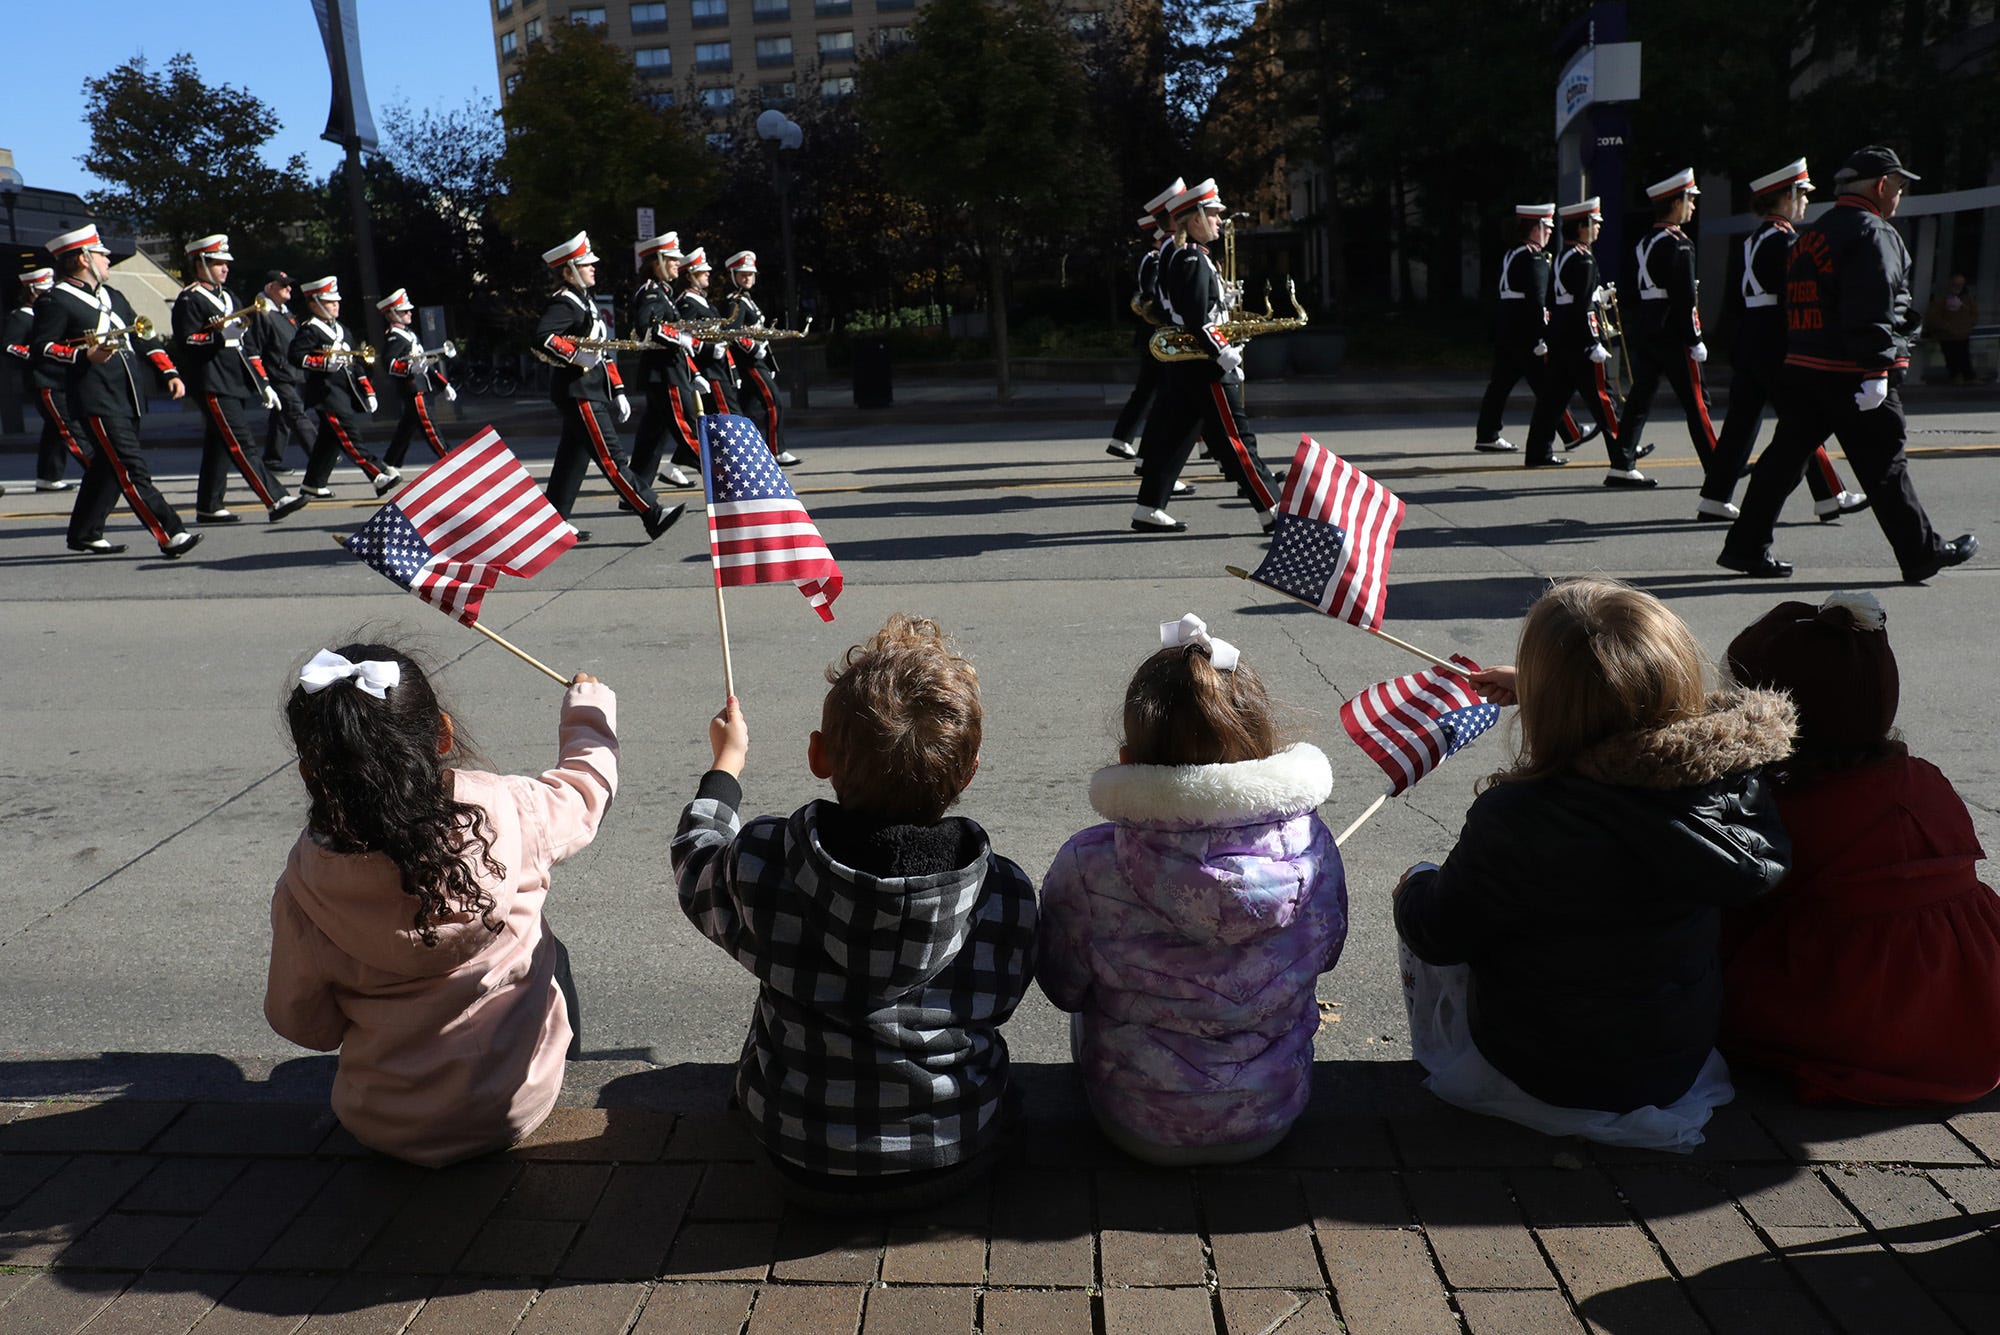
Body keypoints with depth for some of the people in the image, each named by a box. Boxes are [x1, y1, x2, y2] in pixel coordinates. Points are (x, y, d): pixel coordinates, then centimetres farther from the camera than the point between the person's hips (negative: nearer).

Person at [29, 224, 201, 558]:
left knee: (107, 468, 14)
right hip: (95, 402, -8)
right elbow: (40, 351, -9)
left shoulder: (113, 296, 21)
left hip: (127, 400, 9)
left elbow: (142, 338, 23)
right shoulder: (55, 302, -4)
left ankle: (85, 534, 26)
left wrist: (169, 373, 10)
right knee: (132, 470, -13)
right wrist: (85, 356, -25)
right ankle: (170, 537, -19)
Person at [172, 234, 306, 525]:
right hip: (214, 387, -9)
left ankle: (208, 507, 16)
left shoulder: (228, 297, 22)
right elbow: (185, 340, -13)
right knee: (242, 445, -12)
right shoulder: (189, 300, -4)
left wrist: (263, 382, 18)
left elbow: (246, 343, 22)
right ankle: (276, 501, -19)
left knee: (219, 446, 11)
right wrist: (218, 335, -26)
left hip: (236, 385, 9)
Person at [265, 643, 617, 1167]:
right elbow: (582, 789, -1)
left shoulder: (302, 889, -19)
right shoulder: (503, 812, -24)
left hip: (383, 1125, 1)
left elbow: (302, 1022, -5)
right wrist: (589, 709, 20)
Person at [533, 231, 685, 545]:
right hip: (578, 392, -10)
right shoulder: (563, 303, -12)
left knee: (573, 458, 12)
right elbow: (541, 337, -29)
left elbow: (602, 350, 22)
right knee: (611, 458, -12)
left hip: (591, 390, 10)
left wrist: (618, 390, 19)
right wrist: (576, 355, -26)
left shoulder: (584, 302, 19)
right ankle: (653, 517, -16)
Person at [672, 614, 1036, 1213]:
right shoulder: (1008, 893, -22)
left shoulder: (762, 861, -24)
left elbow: (696, 865, 1)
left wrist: (726, 762, 19)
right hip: (956, 1164, 0)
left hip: (808, 1171, 0)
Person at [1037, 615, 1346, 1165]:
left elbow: (1064, 988, -10)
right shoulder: (1310, 845, -21)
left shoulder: (1087, 869, -29)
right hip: (1272, 1119, 2)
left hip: (1140, 1128, -2)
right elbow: (1325, 953, -1)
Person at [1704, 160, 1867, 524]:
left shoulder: (1753, 239, 15)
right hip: (1776, 349, -9)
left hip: (1748, 345, 9)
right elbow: (1793, 297, -17)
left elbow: (1737, 299, 18)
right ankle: (1831, 497, 7)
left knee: (1741, 422, 8)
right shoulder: (1784, 239, -13)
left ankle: (1714, 499, 7)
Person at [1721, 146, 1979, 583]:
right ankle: (1922, 553, 12)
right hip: (1850, 374, -8)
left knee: (1784, 457, 8)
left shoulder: (1812, 234, 18)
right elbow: (1872, 311, -19)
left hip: (1802, 368, 8)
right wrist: (1877, 371, -22)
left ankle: (1746, 547, 7)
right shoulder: (1873, 234, -10)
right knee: (1885, 465, 1)